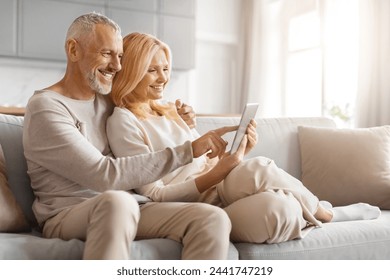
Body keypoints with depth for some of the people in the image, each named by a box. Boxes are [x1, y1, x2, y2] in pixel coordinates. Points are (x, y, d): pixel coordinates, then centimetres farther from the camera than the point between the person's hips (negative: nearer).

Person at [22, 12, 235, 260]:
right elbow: (104, 175, -20)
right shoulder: (45, 107, -9)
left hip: (126, 211, 6)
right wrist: (188, 151, -19)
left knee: (214, 218, -20)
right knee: (117, 201, -41)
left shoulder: (108, 99, 13)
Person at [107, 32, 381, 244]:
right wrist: (214, 176, -23)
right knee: (258, 170, -31)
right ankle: (331, 214, -3)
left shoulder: (170, 111, 16)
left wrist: (239, 153, -6)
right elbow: (155, 196, -12)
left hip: (218, 192, 6)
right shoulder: (123, 122, -6)